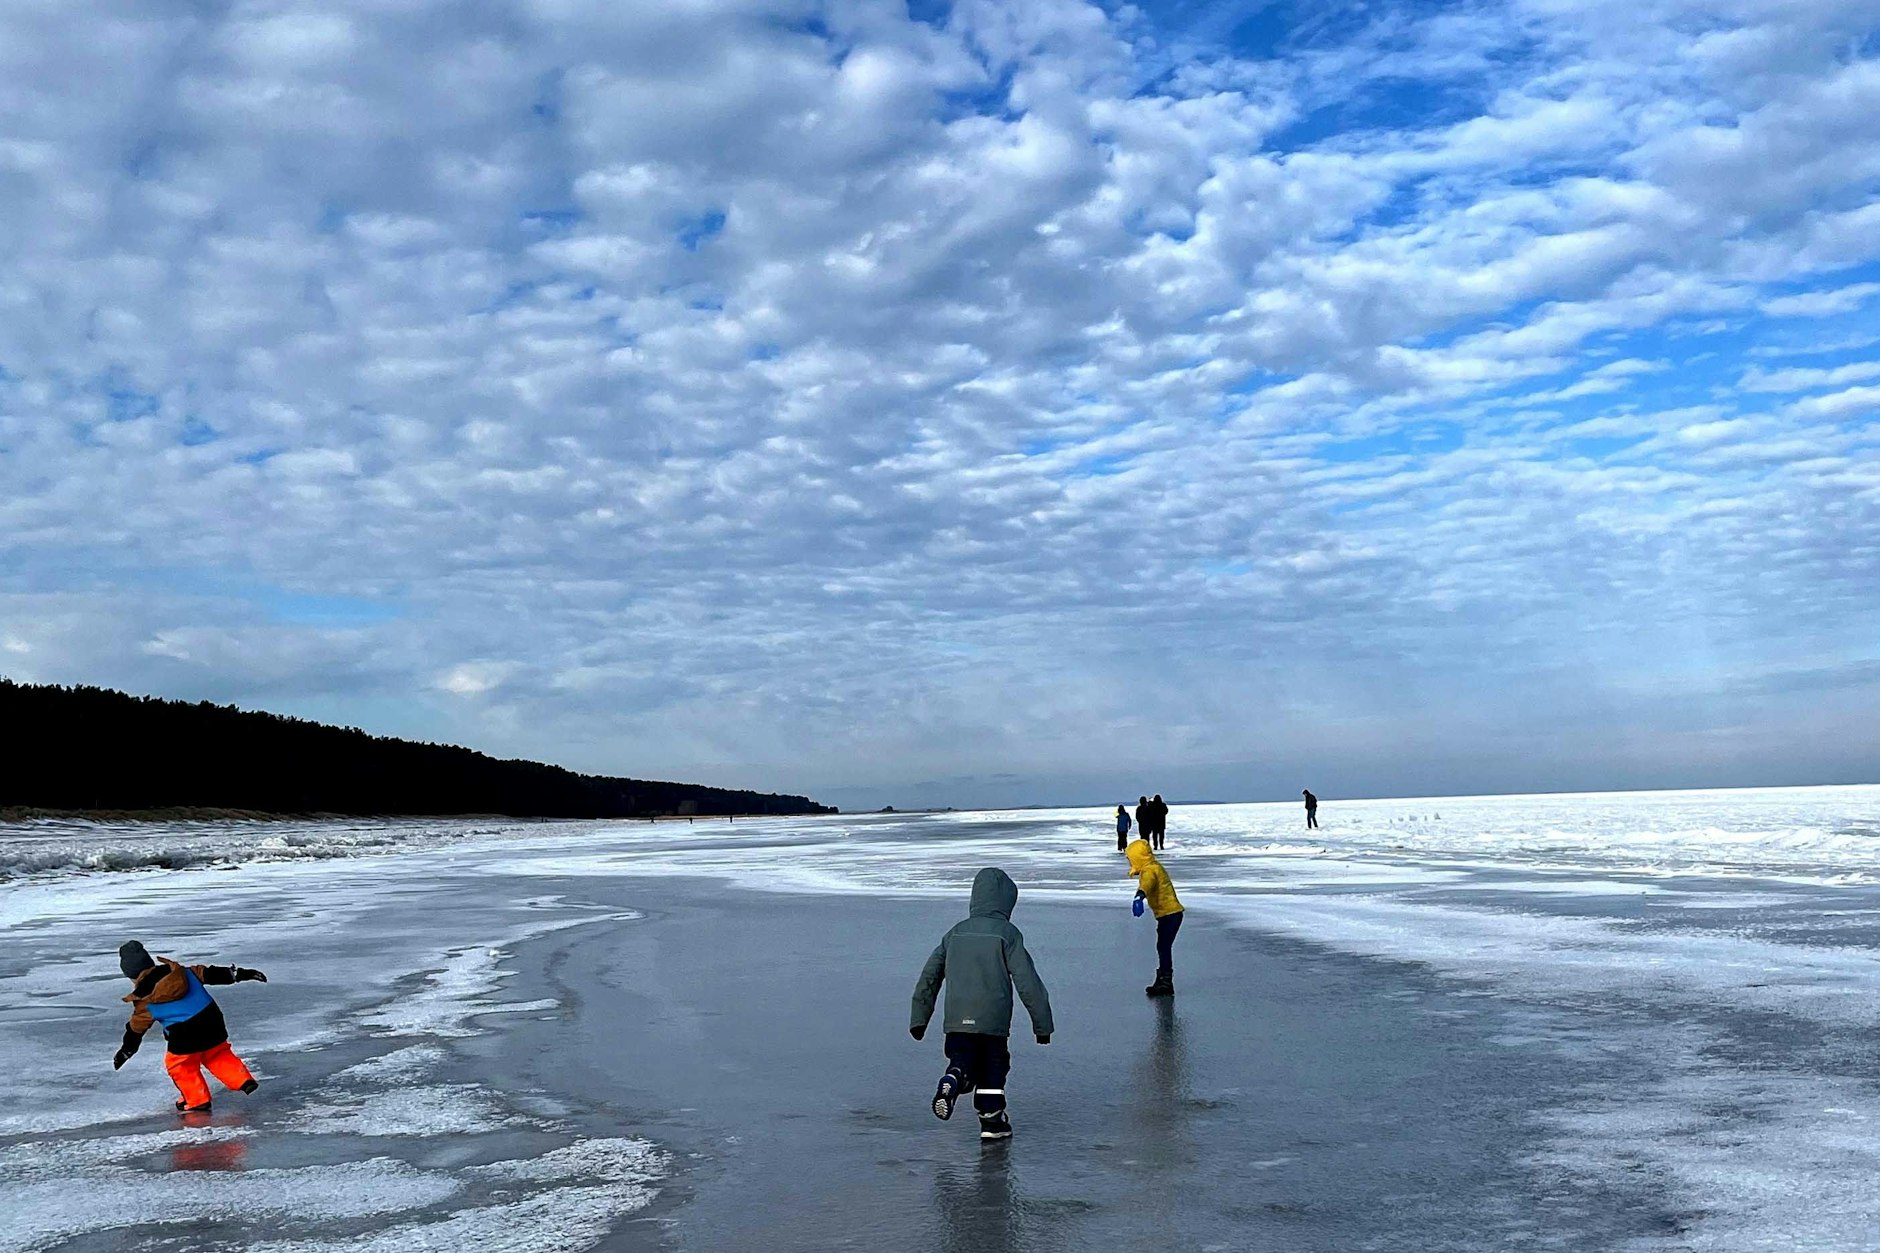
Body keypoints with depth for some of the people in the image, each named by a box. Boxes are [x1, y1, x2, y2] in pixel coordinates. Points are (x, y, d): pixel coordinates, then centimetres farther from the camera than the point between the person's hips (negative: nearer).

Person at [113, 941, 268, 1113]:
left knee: (179, 1065, 17)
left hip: (185, 1037, -5)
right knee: (218, 1055, 24)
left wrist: (125, 1052, 27)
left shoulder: (145, 1001, 0)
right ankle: (243, 1080, 16)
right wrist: (240, 973, 14)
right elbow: (210, 974, 8)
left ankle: (197, 1100, 19)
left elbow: (136, 1028, 11)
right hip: (212, 1021, 5)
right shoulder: (184, 973, 6)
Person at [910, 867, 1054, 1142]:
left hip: (957, 1020, 3)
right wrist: (1042, 1023, 4)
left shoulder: (955, 933, 13)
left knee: (961, 1062, 10)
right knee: (993, 1067, 13)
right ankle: (992, 1119, 11)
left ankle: (952, 1082, -20)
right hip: (994, 1020, -3)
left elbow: (929, 978, 14)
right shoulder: (1007, 933, 0)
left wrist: (919, 1019, 21)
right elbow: (1027, 981, -3)